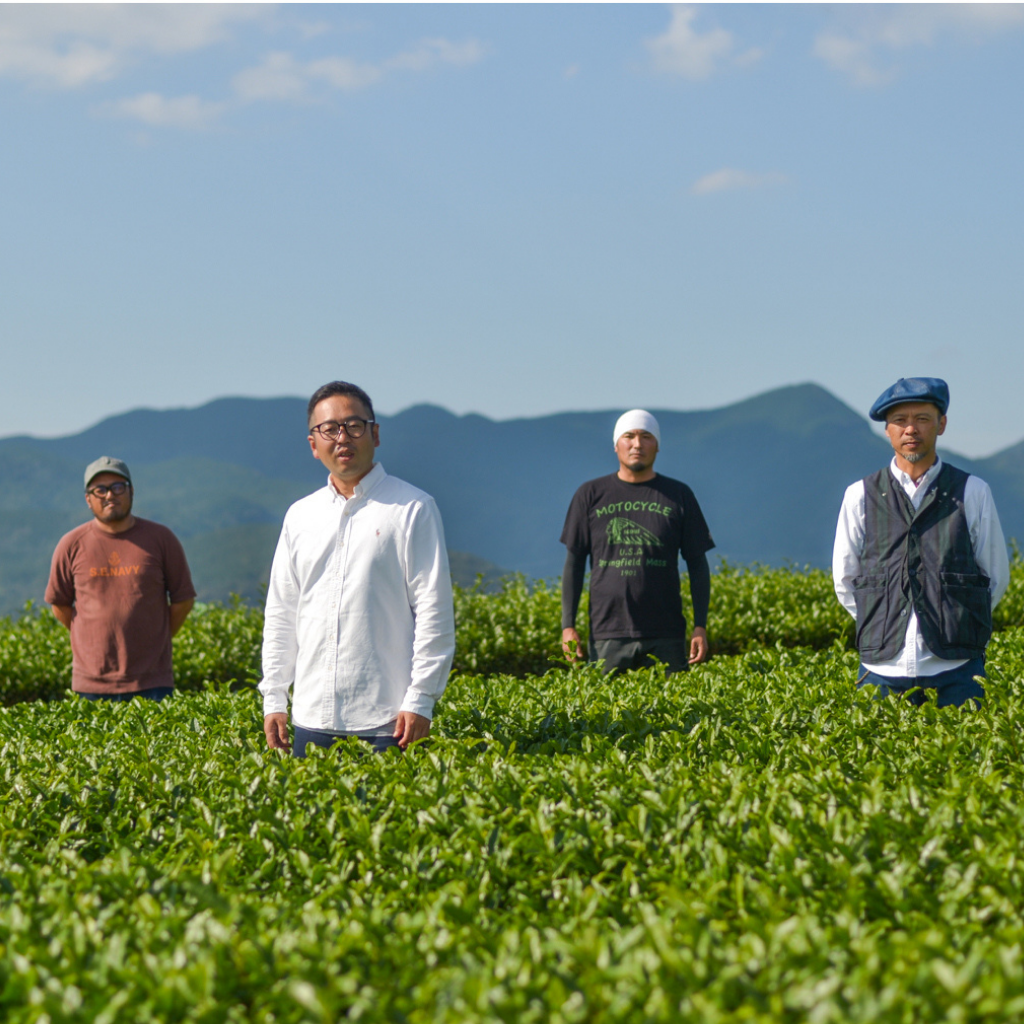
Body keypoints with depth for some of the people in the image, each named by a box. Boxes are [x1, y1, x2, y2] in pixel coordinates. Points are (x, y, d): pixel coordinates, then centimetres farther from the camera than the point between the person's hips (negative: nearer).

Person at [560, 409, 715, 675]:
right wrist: (568, 625, 1)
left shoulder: (678, 495, 8)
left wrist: (700, 626, 2)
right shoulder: (591, 494, 8)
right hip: (607, 636, 0)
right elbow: (574, 562, 9)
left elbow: (697, 564, 9)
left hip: (666, 635, 0)